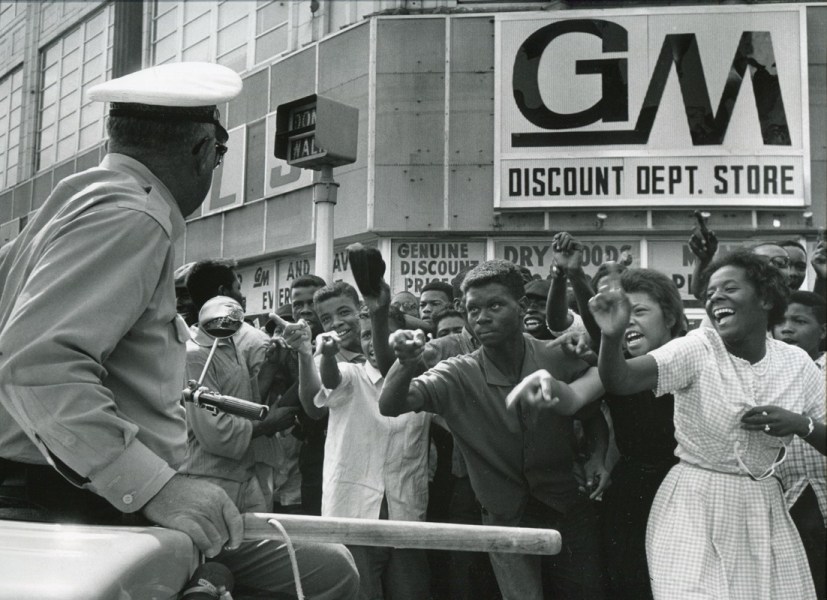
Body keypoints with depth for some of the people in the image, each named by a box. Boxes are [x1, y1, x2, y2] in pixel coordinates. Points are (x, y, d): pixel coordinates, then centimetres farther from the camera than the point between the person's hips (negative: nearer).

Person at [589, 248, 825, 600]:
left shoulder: (797, 364, -1)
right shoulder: (696, 349, -12)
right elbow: (620, 381, -27)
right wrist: (613, 335, -47)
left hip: (762, 510, 4)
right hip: (695, 506, -4)